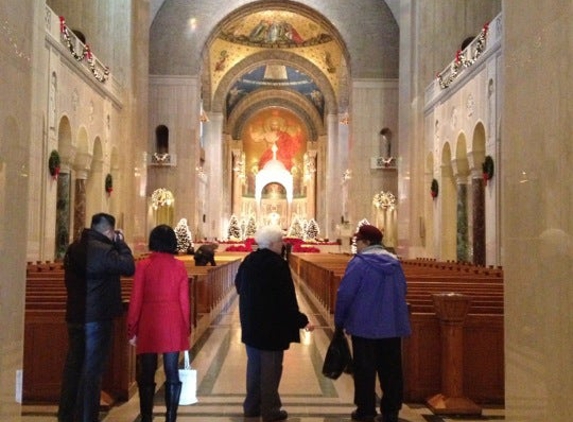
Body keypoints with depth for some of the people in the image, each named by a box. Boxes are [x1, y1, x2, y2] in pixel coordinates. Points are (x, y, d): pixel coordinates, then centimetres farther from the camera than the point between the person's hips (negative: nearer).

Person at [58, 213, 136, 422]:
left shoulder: (74, 248, 8)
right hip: (97, 317, -8)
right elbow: (129, 267, -11)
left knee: (73, 366, 17)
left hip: (75, 315, 8)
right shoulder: (104, 250, -20)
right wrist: (120, 243, -4)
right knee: (92, 370, 1)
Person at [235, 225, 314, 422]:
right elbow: (287, 298, -21)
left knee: (254, 364, 18)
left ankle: (252, 406, 27)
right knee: (271, 368, 4)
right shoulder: (278, 264, -19)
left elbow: (239, 287, 16)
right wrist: (302, 321, -13)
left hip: (251, 323, 7)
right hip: (272, 325, -7)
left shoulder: (248, 261, 3)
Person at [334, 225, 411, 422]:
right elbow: (402, 292, 15)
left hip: (364, 325, -5)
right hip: (393, 325, 6)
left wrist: (339, 321, 0)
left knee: (365, 369, 6)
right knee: (391, 369, 11)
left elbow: (345, 294, -12)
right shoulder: (394, 262, 7)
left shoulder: (359, 262, -12)